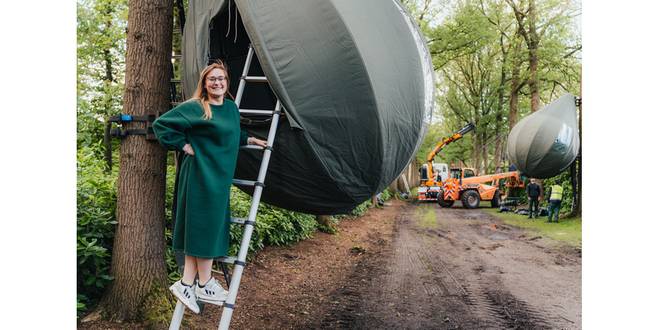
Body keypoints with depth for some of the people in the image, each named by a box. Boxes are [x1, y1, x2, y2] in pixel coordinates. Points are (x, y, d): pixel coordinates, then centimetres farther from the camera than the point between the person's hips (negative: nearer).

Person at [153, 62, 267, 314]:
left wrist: (248, 139, 21)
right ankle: (204, 284, 13)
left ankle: (187, 284, 17)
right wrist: (183, 145, -11)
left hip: (221, 176, 8)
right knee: (204, 224, -1)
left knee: (212, 226, 8)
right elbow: (161, 124, -10)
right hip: (201, 174, -8)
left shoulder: (232, 108, 13)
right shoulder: (194, 107, -9)